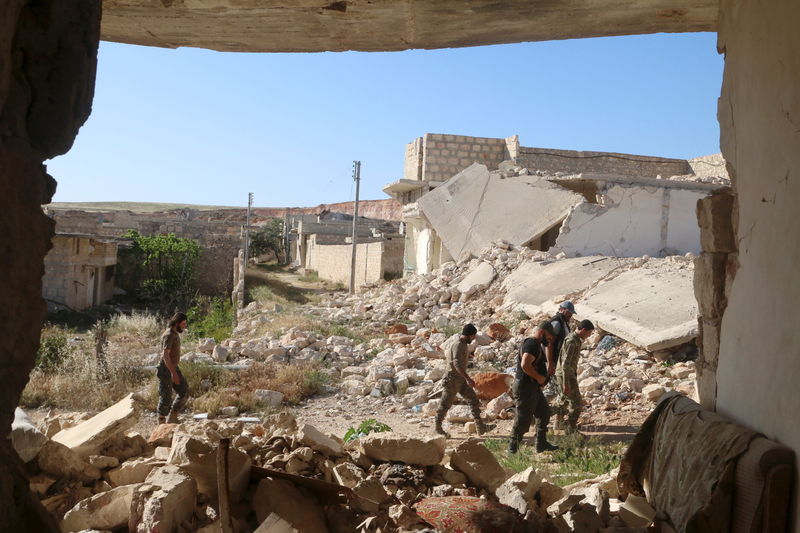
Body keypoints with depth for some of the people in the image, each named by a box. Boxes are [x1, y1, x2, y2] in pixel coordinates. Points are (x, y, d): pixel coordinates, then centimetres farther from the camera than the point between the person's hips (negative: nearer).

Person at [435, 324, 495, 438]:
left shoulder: (462, 344, 10)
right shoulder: (458, 345, -21)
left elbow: (446, 351, 27)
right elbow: (457, 364, -31)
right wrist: (468, 379, -34)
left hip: (461, 380, 10)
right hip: (453, 379, -10)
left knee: (474, 400, 6)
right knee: (445, 404, 2)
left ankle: (480, 426, 9)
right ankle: (438, 428, 15)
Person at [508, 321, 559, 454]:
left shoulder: (537, 345, 17)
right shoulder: (532, 344, -18)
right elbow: (525, 365, -31)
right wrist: (539, 377, -21)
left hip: (533, 387, 11)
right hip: (525, 388, -11)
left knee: (544, 412, 18)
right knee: (523, 419, -4)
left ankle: (541, 444, 27)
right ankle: (512, 448, 6)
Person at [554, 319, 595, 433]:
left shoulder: (576, 339, 8)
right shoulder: (571, 341, -24)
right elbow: (565, 363, -27)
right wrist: (566, 383, -26)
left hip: (569, 373, 10)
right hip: (565, 376, -10)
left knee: (563, 400, 22)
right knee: (576, 403, -6)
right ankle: (571, 430, 1)